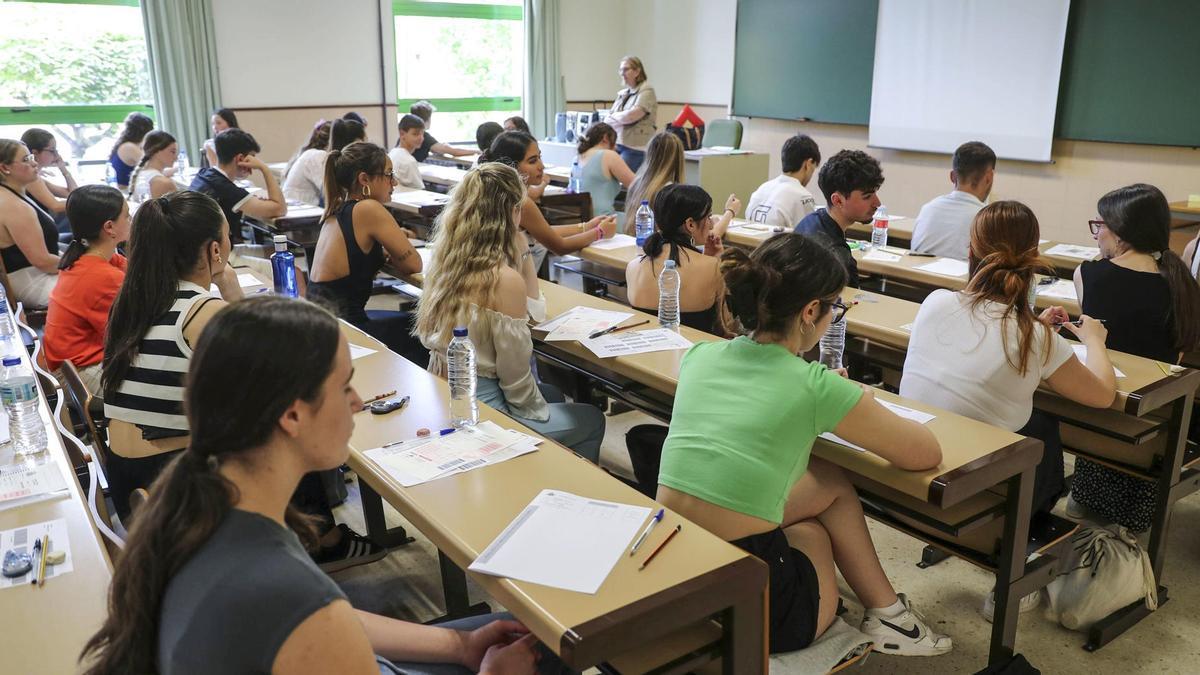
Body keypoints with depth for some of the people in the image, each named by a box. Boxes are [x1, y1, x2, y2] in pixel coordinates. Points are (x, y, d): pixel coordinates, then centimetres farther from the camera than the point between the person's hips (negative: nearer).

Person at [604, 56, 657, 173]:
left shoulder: (646, 91, -5)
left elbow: (632, 116, -16)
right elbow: (607, 120, 15)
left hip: (635, 148, -6)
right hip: (617, 145, 7)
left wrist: (614, 116, 1)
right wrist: (621, 119, -5)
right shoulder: (622, 94, 16)